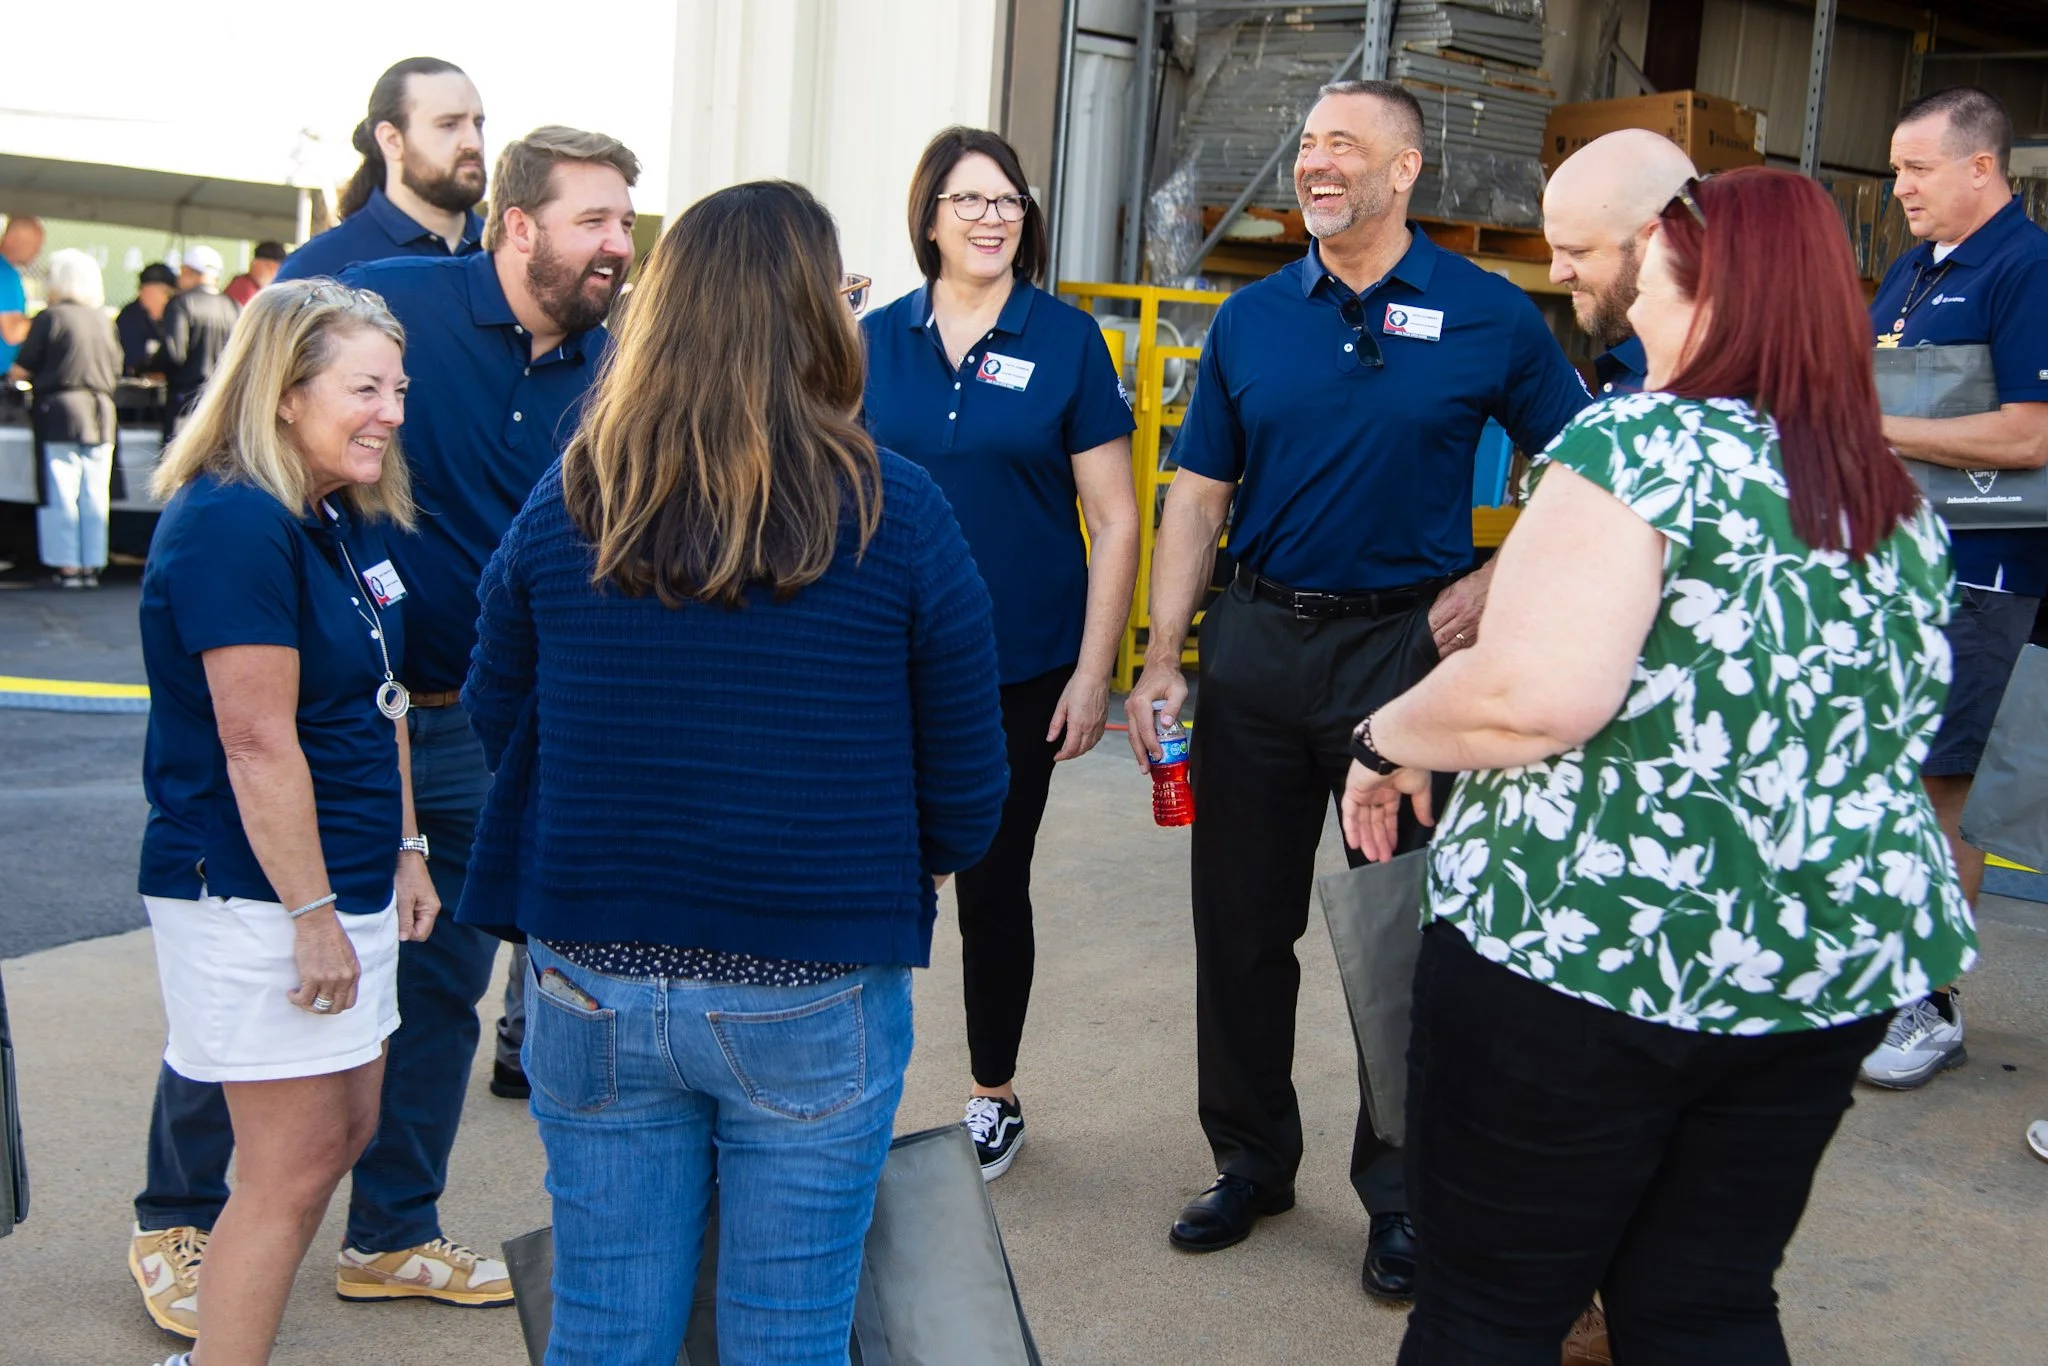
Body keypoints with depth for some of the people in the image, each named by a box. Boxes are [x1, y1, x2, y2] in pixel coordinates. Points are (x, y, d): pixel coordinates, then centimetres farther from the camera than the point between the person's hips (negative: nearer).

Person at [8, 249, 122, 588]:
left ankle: (68, 566, 0)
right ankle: (92, 566, 8)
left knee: (61, 493, 1)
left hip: (60, 411, -4)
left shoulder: (50, 317, -5)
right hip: (100, 412, 4)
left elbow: (23, 368, -3)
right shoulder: (104, 321, 6)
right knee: (95, 494, 6)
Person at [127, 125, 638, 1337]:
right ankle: (179, 1217, 30)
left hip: (470, 728, 5)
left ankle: (395, 1235, 31)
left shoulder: (606, 373, 1)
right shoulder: (389, 303, -13)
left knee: (446, 981, 13)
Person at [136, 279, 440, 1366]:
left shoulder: (344, 518, 11)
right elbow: (258, 742, -22)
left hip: (344, 886, 10)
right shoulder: (232, 524, -19)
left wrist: (404, 849, 16)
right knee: (294, 1166, -2)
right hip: (255, 897, -10)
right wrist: (313, 915, -21)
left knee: (347, 1129, 17)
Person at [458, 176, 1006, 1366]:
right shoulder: (897, 513, -11)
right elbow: (967, 779, -6)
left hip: (594, 991, 3)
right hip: (814, 998, -2)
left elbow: (496, 724, 7)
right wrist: (911, 872, 15)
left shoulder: (565, 509, -3)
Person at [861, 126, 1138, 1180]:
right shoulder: (876, 340, 3)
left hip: (1022, 672, -1)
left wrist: (1093, 674, -7)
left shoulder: (1067, 341, -3)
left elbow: (1114, 521, -3)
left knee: (994, 886, 11)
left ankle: (994, 1094, 30)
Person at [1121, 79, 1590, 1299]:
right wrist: (1163, 660, 1)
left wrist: (1498, 582, -8)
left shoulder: (1491, 317, -3)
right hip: (1257, 639, 3)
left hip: (1406, 645, -3)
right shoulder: (1251, 320, 5)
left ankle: (1401, 1188, 24)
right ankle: (1251, 1157, 29)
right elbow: (1199, 495, 6)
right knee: (1241, 919, 10)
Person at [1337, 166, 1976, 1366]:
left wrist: (1387, 741, -9)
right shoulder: (1902, 506, 10)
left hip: (1588, 953, -7)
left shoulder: (1641, 444, -13)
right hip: (1835, 970, 8)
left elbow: (1534, 695, -26)